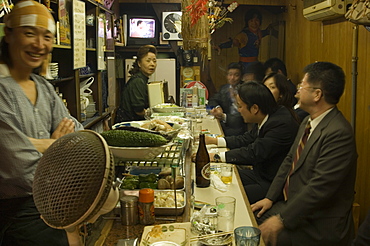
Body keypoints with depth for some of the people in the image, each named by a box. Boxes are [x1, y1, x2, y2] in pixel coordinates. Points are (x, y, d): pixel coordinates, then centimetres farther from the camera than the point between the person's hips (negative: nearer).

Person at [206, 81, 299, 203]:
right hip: (260, 174, 9)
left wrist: (216, 157, -23)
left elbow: (255, 153, -28)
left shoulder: (282, 124, -27)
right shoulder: (265, 119, 2)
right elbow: (247, 139, 15)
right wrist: (215, 140, 12)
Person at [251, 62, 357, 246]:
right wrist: (270, 197, 5)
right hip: (293, 204, 9)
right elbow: (290, 161, 13)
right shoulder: (307, 122, 7)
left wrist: (282, 220, -23)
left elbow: (320, 188, -27)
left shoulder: (339, 133, -25)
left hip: (317, 227, -8)